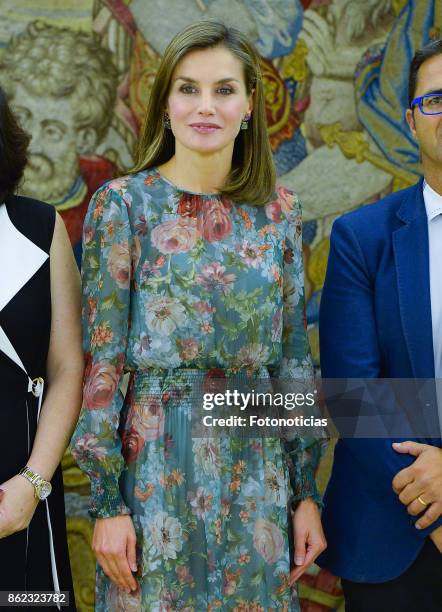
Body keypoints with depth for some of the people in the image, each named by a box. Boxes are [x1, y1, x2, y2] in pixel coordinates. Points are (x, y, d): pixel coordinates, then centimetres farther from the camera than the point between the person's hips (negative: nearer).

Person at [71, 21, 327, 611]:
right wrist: (107, 501, -10)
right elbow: (102, 359, -7)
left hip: (259, 468, 3)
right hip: (157, 467, -3)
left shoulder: (278, 211, 4)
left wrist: (306, 491, 5)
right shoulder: (122, 203, -6)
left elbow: (293, 355, 7)